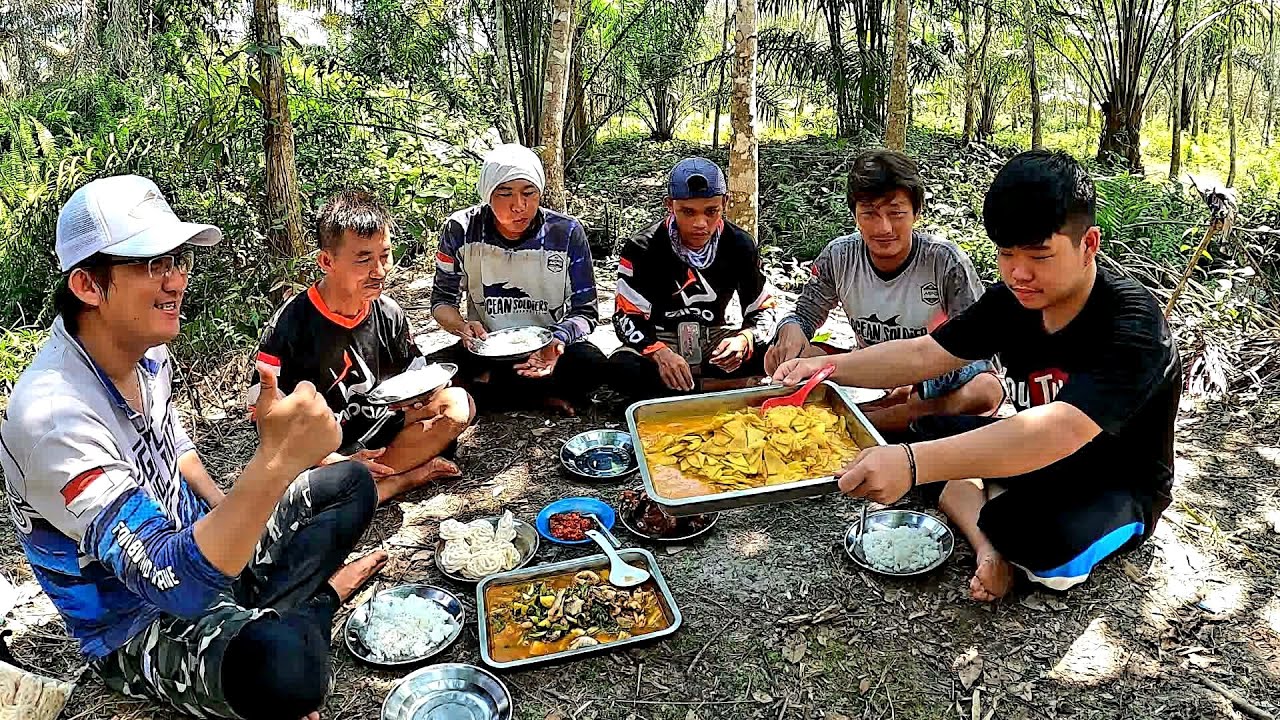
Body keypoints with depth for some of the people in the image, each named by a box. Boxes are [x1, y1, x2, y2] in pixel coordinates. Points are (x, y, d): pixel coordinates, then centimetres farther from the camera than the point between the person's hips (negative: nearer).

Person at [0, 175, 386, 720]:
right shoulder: (53, 415, -32)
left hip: (190, 541, 8)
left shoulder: (147, 350, -5)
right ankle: (311, 600, -3)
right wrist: (276, 461, -52)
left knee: (352, 484, 14)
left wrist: (227, 510, 2)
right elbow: (169, 582, -40)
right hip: (143, 627, -8)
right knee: (284, 662, -37)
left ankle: (265, 614, 1)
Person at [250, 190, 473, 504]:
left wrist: (418, 396, -16)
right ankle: (410, 475, -14)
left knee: (458, 403, -9)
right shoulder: (289, 327, -17)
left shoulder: (389, 314, -1)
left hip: (375, 430, 5)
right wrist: (338, 464, -24)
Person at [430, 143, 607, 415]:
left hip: (548, 349, 0)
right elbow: (443, 299, 2)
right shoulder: (461, 230, -8)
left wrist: (559, 339, -30)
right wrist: (462, 327, -22)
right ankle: (546, 396, -16)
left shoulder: (567, 232, -11)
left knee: (591, 364, -32)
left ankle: (487, 382, -15)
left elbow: (585, 310, -7)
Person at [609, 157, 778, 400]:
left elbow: (763, 309, -1)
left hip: (714, 341, 2)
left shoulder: (740, 244, -5)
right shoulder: (642, 248, -13)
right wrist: (660, 353, -36)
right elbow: (627, 318, -14)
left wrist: (744, 340, -26)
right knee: (622, 369, -36)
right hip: (661, 341, -2)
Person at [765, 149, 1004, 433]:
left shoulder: (945, 261, -19)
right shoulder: (839, 256, -10)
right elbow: (804, 316, 2)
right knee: (778, 356, -16)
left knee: (987, 390, -37)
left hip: (935, 385, -2)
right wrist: (791, 330, -25)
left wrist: (917, 386, -37)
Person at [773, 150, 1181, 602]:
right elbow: (923, 354, -7)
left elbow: (1061, 430, -46)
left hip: (1120, 491, -8)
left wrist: (915, 463, -58)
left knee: (1050, 540, -39)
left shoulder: (1132, 326, -31)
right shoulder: (1014, 299, -8)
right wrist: (827, 368, -25)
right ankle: (989, 543, -16)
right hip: (1040, 460, 8)